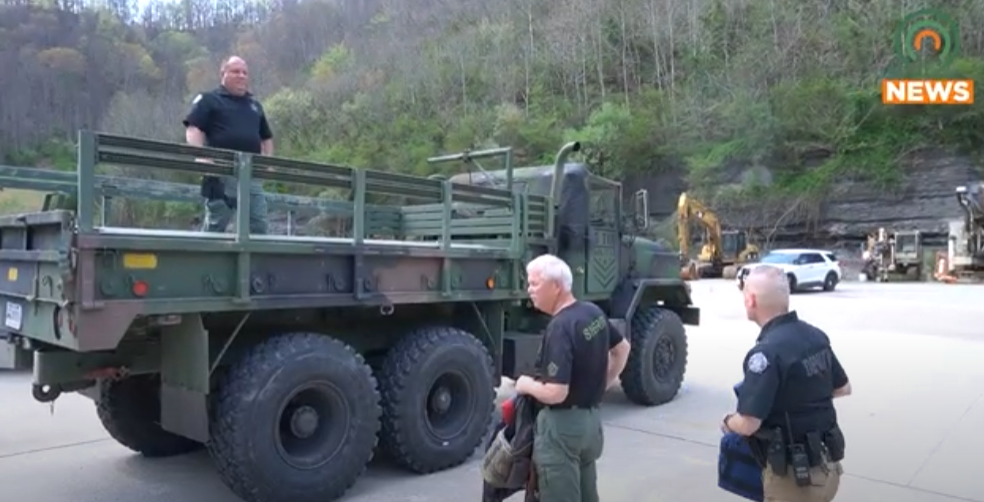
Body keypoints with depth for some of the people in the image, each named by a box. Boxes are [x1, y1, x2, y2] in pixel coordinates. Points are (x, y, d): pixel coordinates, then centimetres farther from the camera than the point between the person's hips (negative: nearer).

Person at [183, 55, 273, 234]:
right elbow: (193, 130, -3)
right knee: (215, 224, -3)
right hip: (222, 174, -5)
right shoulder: (209, 99, 7)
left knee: (259, 225, 1)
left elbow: (266, 137, 30)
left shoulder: (255, 105, 25)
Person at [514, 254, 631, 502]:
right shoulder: (594, 312, 2)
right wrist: (603, 383, 21)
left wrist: (527, 385, -10)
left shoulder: (560, 328, -25)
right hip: (591, 418, 9)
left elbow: (555, 393, -28)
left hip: (562, 425, -9)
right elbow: (622, 348, 19)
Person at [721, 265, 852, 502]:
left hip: (794, 473, -8)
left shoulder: (767, 352, -26)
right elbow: (843, 388, 15)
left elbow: (747, 424, -26)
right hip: (826, 465, 8)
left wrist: (728, 423, -6)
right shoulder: (816, 336, 0)